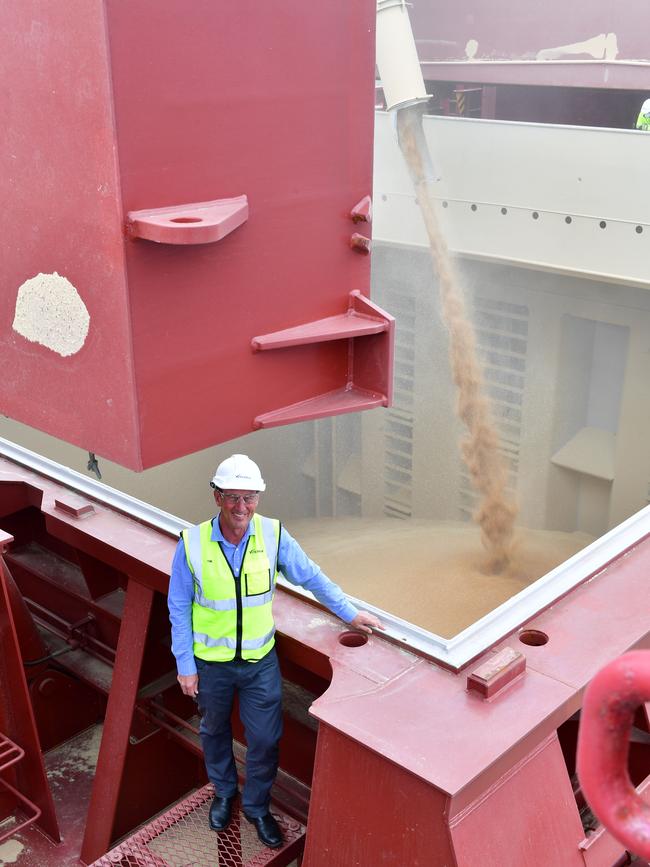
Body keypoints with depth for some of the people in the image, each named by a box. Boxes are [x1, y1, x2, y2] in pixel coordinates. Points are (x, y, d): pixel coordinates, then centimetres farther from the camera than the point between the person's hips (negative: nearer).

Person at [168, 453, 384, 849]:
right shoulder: (192, 544, -19)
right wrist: (185, 664, -7)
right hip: (211, 662, 0)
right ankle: (225, 792, 50)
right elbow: (179, 608, -9)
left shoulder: (273, 535, -16)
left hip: (260, 660, 1)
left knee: (265, 739, 10)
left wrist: (351, 613, 1)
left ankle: (257, 805, 37)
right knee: (215, 731, 22)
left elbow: (311, 576, -2)